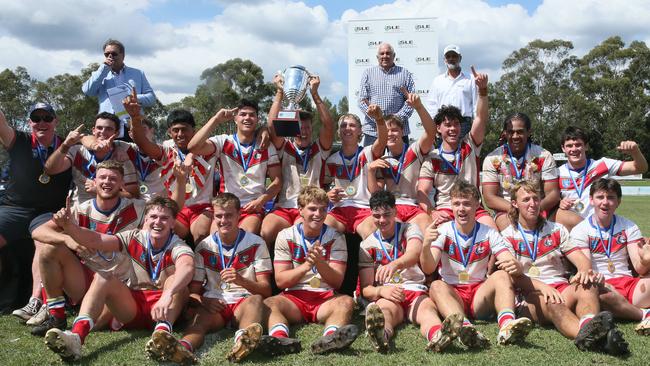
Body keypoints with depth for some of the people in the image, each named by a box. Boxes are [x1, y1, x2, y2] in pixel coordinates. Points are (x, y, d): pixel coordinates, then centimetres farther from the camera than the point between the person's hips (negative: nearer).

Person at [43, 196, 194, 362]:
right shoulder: (134, 238, 0)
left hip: (164, 308, -3)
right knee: (103, 278, -20)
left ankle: (162, 332, -53)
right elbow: (94, 240, -13)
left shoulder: (178, 246, -11)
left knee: (176, 282, -30)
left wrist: (167, 295, -55)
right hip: (133, 305, 3)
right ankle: (76, 336, -40)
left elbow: (187, 267, -37)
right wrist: (69, 226, -32)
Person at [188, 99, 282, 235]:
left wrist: (260, 201, -10)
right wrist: (216, 119, -10)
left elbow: (277, 181, 7)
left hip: (253, 208, 0)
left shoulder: (267, 147, 9)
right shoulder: (223, 142, 6)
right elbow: (193, 147, -11)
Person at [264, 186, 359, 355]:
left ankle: (329, 338, -61)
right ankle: (280, 338, -57)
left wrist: (320, 263, -20)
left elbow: (337, 282, -1)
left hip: (326, 298, 0)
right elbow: (280, 281, -1)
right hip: (294, 297, 0)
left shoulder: (336, 238, 6)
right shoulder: (285, 236, 6)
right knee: (269, 303, -29)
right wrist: (306, 266, -18)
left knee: (346, 302, -32)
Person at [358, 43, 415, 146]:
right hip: (372, 130, 0)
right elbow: (362, 100, 4)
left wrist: (398, 118, -11)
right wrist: (377, 118, -11)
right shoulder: (368, 73, 12)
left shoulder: (404, 74, 12)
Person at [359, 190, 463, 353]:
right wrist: (381, 291, -20)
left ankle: (436, 335, -71)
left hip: (416, 292, 1)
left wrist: (395, 264, -42)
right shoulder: (367, 245, 12)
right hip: (385, 296, 0)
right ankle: (382, 334, -73)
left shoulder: (409, 229, 8)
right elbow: (366, 288, 6)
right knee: (385, 309, -37)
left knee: (428, 307, -35)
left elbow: (415, 253, -18)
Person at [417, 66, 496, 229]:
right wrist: (432, 213, -21)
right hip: (444, 209, -2)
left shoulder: (470, 146, 10)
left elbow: (481, 118, -5)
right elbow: (422, 192, -2)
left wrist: (483, 90, -20)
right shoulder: (432, 158, 4)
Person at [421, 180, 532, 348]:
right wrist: (426, 245, -36)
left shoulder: (489, 234, 4)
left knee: (502, 274, -24)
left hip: (480, 293, 1)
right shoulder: (443, 231, 0)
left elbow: (512, 263, -10)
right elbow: (428, 269, -14)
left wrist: (515, 266, -36)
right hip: (451, 293, -1)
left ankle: (507, 323, -50)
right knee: (436, 286, -32)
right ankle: (464, 327, -58)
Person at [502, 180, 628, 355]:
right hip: (530, 295, -3)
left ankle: (589, 326, -62)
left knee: (587, 286, -30)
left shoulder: (557, 230, 21)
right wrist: (542, 286, -22)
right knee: (552, 303, -38)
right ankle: (585, 332, -68)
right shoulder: (507, 236, 9)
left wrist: (585, 271, -16)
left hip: (562, 288, 4)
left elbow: (581, 259, 9)